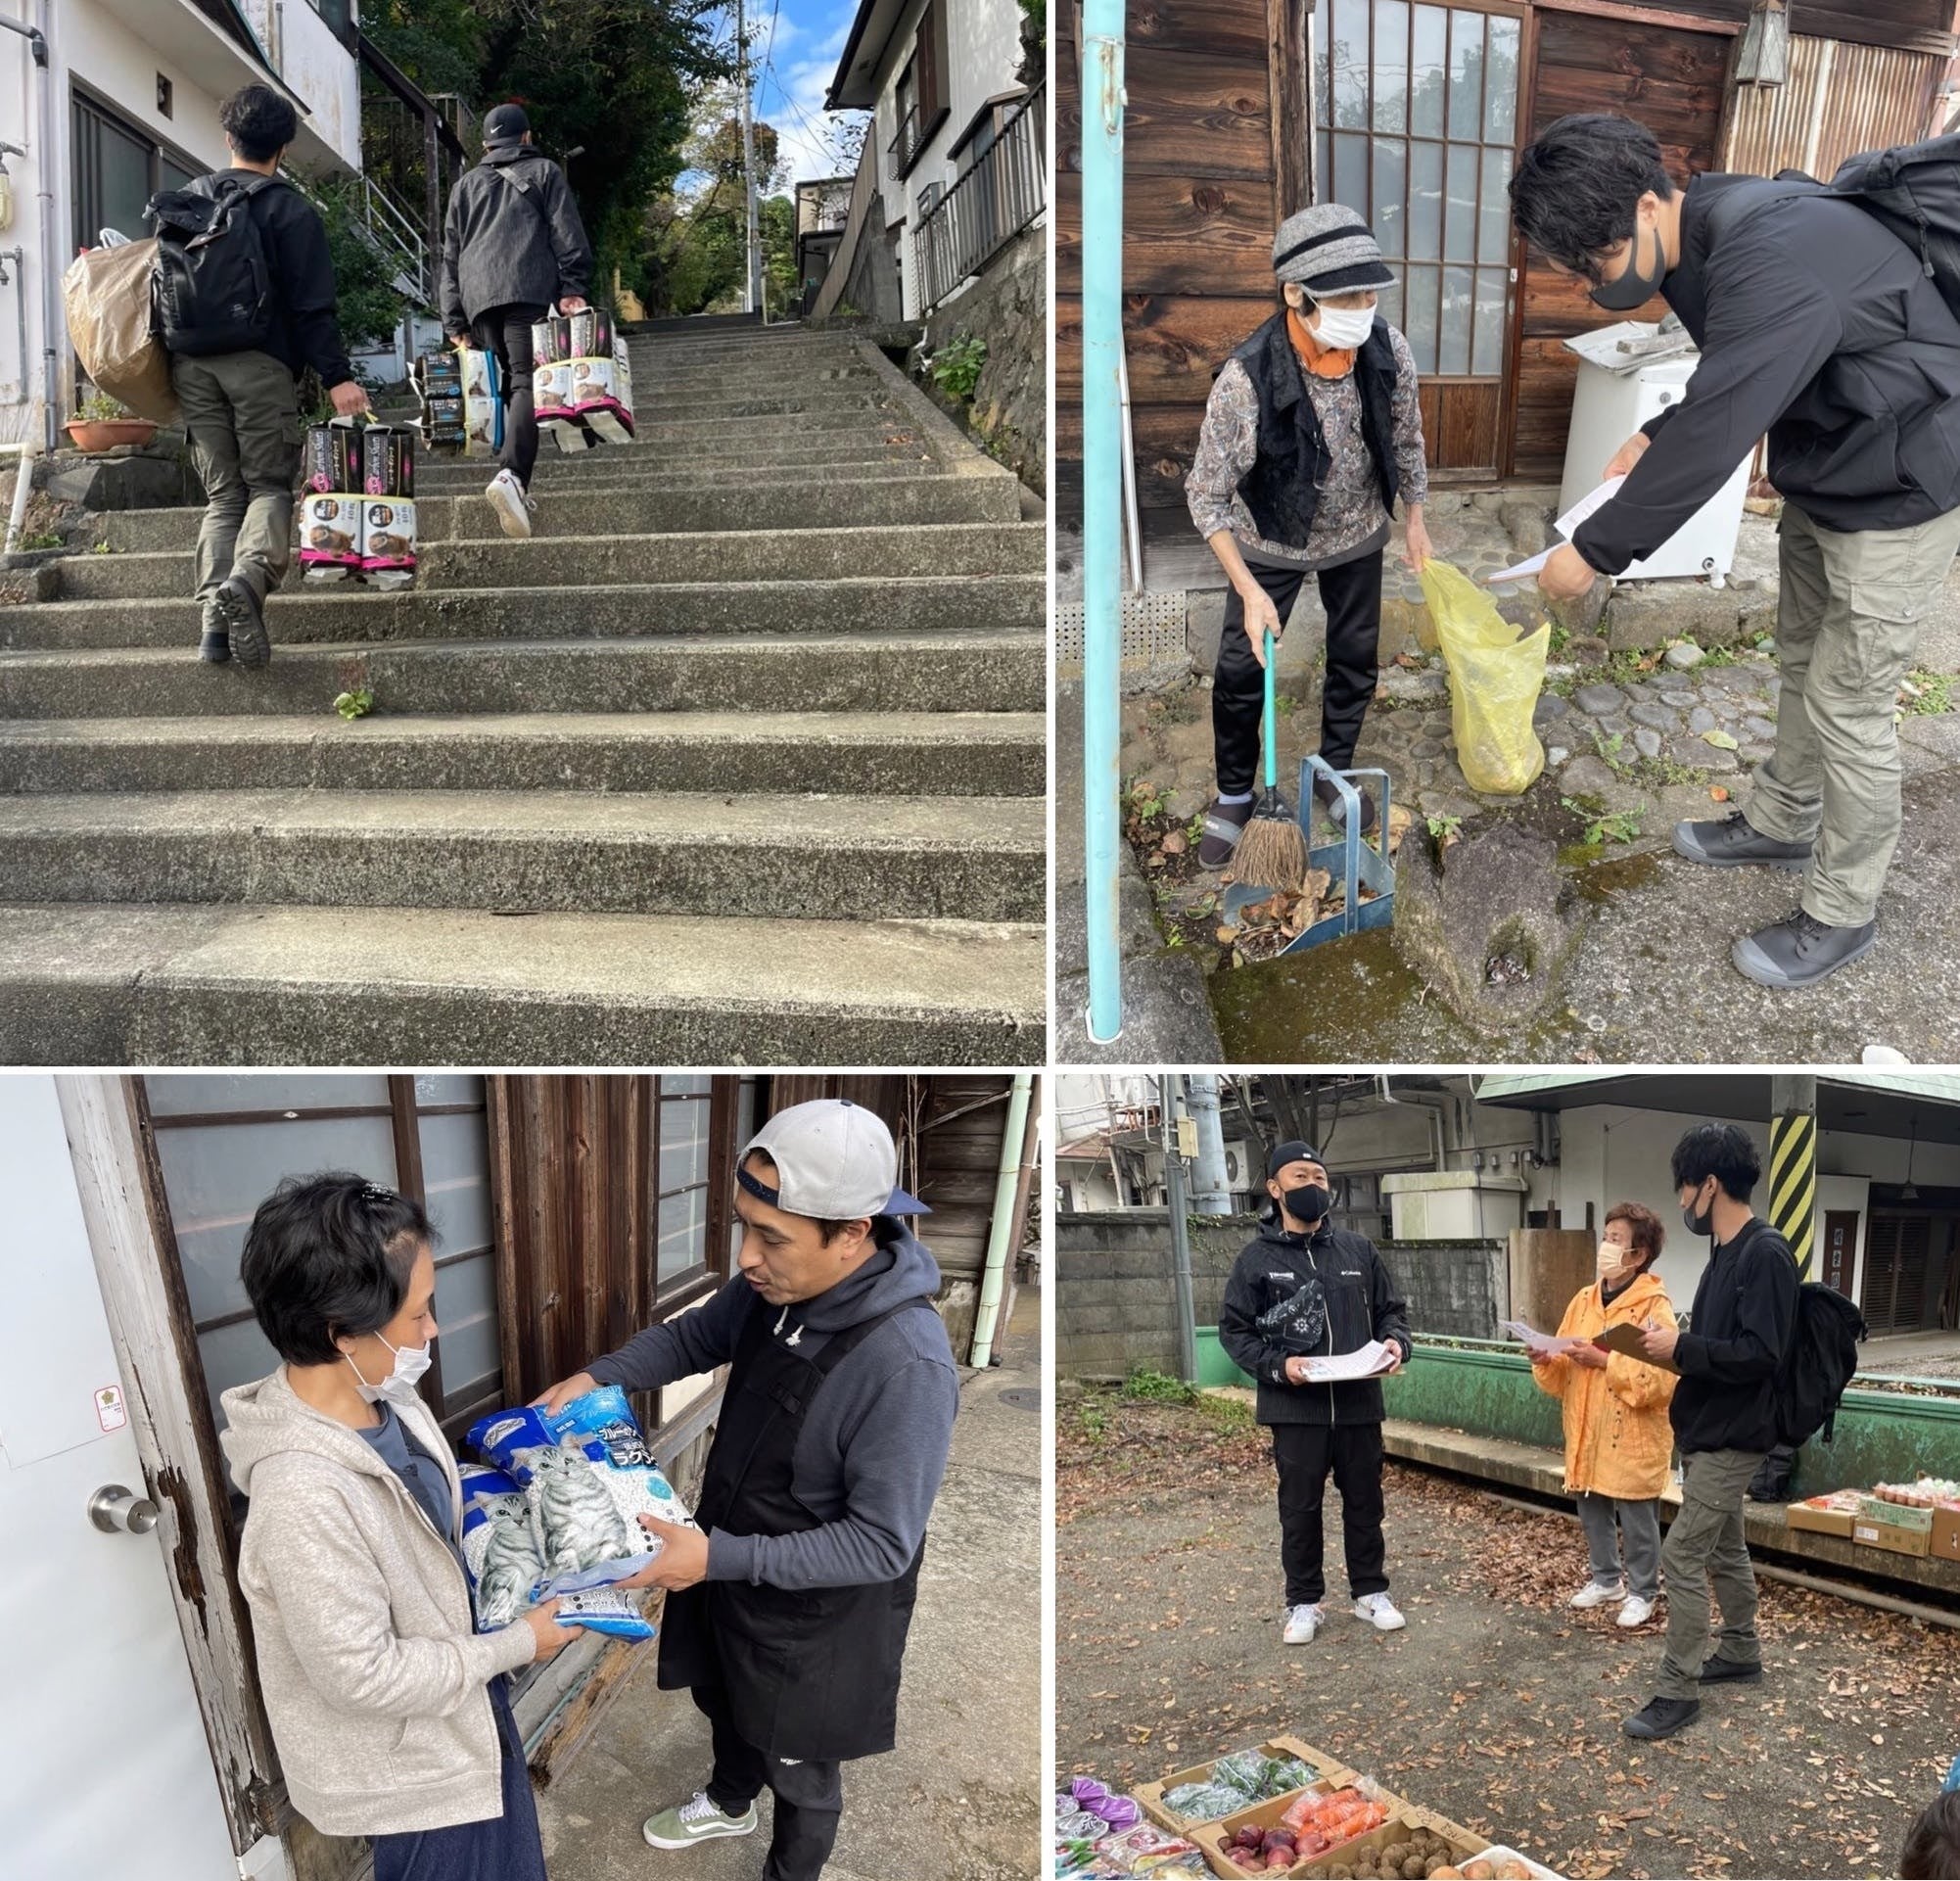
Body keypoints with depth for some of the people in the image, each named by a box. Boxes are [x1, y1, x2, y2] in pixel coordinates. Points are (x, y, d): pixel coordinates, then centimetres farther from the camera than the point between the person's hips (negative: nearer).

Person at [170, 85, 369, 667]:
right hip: (261, 363, -4)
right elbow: (311, 305, -9)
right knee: (270, 484, 2)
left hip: (191, 362, 4)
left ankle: (214, 616, -5)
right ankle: (249, 577, -27)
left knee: (221, 492, 8)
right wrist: (336, 376, -9)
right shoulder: (290, 209, -1)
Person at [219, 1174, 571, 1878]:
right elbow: (363, 1675, -29)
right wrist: (516, 1644, -20)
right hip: (406, 1762, -7)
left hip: (461, 1711, 8)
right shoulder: (302, 1491, -37)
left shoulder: (385, 1398, -11)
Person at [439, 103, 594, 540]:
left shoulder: (466, 184, 29)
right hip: (530, 291, -4)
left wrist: (454, 322, 22)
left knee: (507, 381, 9)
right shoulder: (544, 172, 19)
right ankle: (512, 473, -36)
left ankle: (516, 479, -2)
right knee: (527, 381, -16)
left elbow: (451, 255, 24)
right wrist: (572, 288, -4)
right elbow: (567, 234, 3)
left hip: (478, 295, 4)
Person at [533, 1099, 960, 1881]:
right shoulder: (775, 1285, -16)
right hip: (731, 1564, 7)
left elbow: (882, 1544, -30)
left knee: (800, 1770, 21)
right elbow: (698, 1336, 6)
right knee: (724, 1700, 34)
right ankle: (729, 1803, 65)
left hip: (814, 1614, -7)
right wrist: (596, 1377, -9)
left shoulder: (908, 1366, -38)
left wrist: (719, 1557, -33)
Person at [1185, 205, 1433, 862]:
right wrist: (1250, 591, -25)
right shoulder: (1246, 378, -34)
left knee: (1355, 658, 17)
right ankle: (1234, 794, 27)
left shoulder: (1389, 350, -22)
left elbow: (1405, 437, 0)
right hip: (1271, 544, -3)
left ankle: (1334, 770, 42)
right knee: (1241, 672, 2)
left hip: (1358, 537, 4)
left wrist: (1416, 518, 10)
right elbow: (1207, 493, -23)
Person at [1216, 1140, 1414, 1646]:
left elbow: (1392, 1309, 13)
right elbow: (1233, 1330, -2)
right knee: (1299, 1508, 8)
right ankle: (1304, 1603, 23)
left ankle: (1371, 1593, 32)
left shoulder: (1358, 1249, 5)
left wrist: (1396, 1342, -8)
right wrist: (1278, 1365, -16)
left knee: (1364, 1502, 14)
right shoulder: (1257, 1258, -2)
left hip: (1359, 1402, 2)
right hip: (1295, 1407, -2)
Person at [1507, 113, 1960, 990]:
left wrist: (1593, 551, -26)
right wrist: (1654, 435, -1)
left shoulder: (1771, 254, -34)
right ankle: (1781, 822, 42)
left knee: (1846, 708, -2)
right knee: (1800, 662, 22)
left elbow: (1712, 435, -34)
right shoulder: (1706, 239, -1)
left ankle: (1840, 915, 14)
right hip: (1823, 474, 9)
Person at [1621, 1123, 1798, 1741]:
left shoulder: (1765, 1254, -20)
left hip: (1731, 1438, -9)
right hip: (1708, 1432, 9)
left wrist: (1680, 1348, -21)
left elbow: (1760, 1355, -25)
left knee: (1682, 1557, -7)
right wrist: (1672, 1345, 2)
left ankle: (1677, 1691, 2)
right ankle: (1740, 1652, 37)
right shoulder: (1726, 1250, 9)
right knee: (1724, 1550, 21)